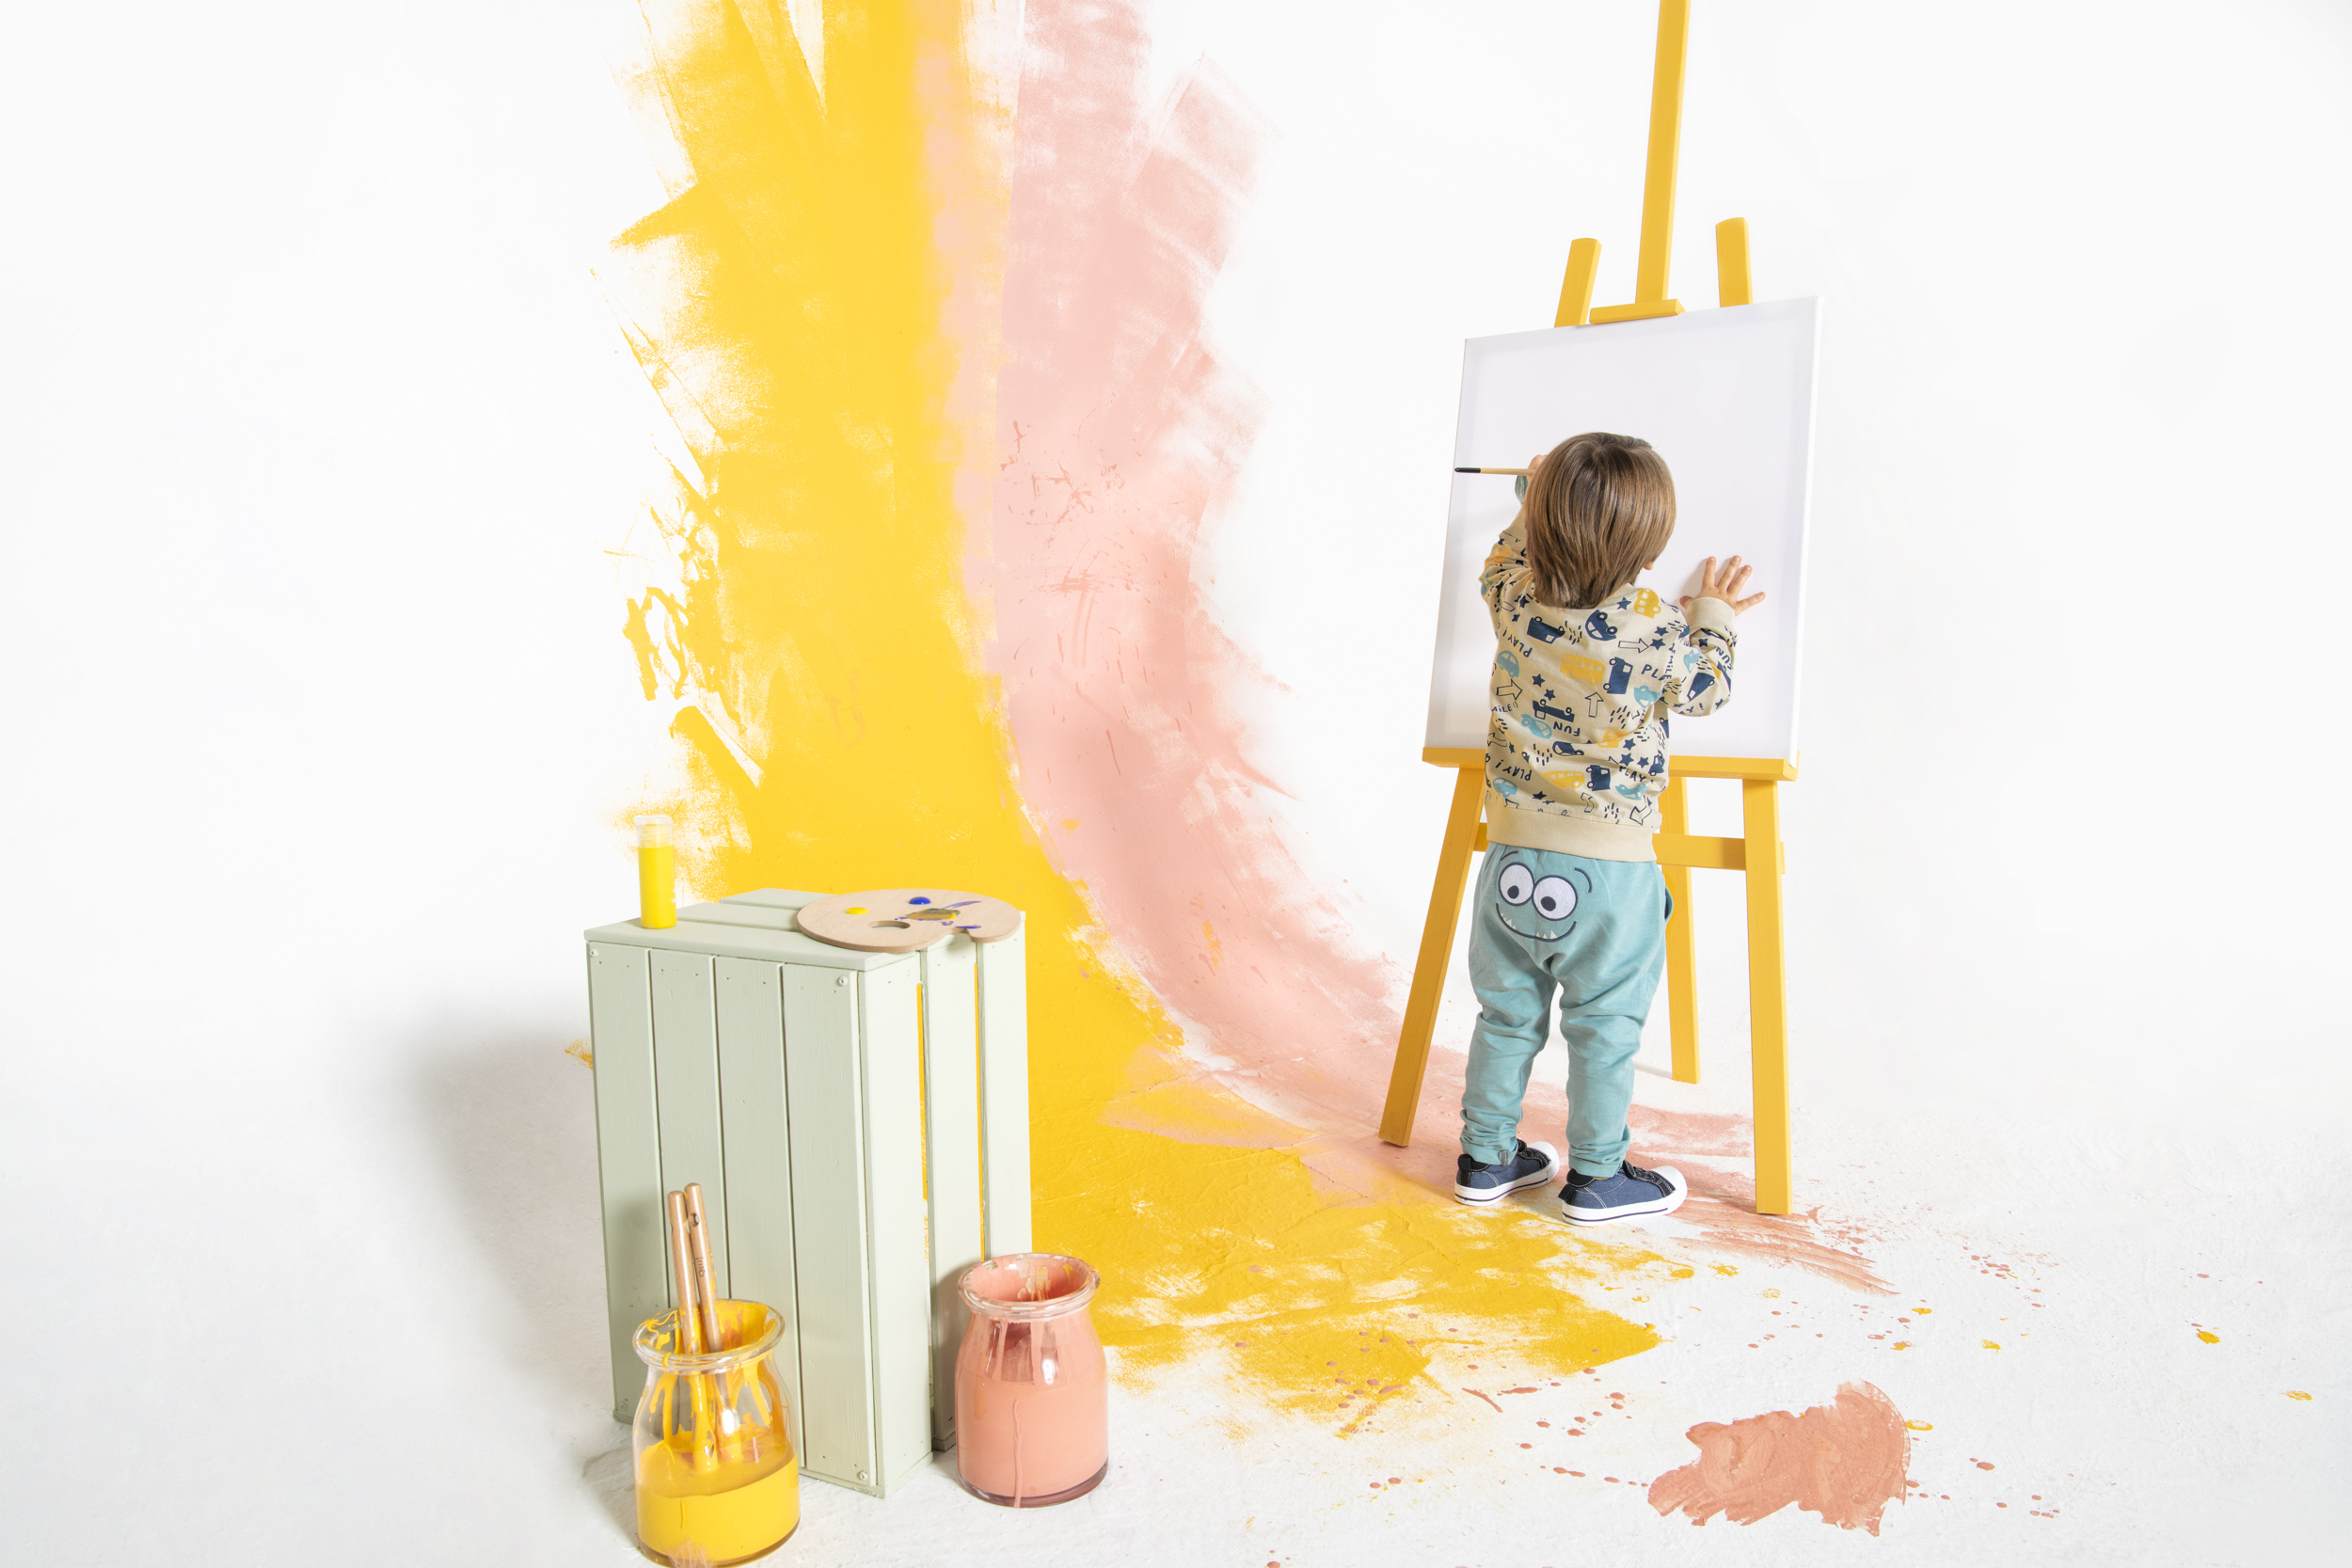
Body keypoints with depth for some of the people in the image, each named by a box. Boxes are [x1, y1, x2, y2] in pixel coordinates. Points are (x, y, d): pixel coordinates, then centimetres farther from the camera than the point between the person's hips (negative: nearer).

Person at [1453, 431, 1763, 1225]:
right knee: (1604, 1025, 10)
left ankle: (1486, 1156, 28)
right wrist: (1713, 615, 18)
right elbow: (1706, 690, 4)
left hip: (1512, 855, 4)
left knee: (1507, 1012, 16)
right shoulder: (1657, 626, -17)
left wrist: (1532, 508, 34)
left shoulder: (1514, 598, -6)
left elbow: (1501, 563, 21)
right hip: (1607, 869, -4)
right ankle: (1596, 1177, 22)